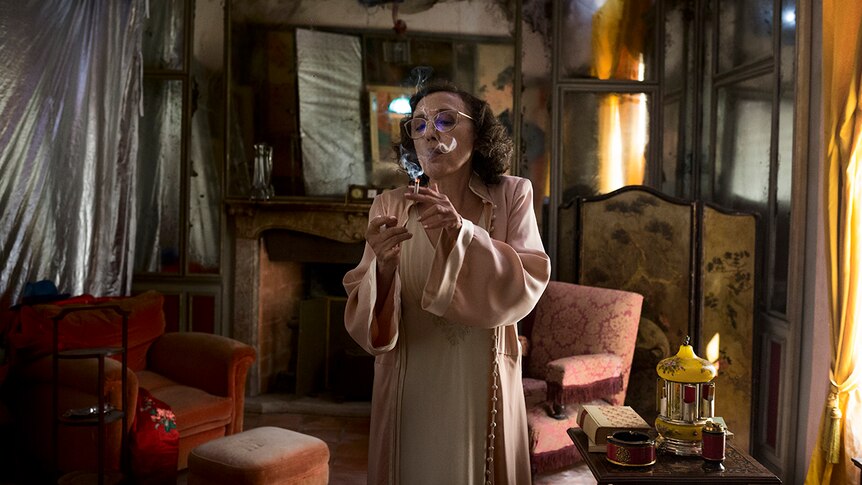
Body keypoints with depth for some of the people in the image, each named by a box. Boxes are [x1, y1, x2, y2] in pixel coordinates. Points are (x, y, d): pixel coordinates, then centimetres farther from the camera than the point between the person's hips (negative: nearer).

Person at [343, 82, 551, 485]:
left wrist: (462, 232, -29)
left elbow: (527, 285, -16)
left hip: (483, 387, 0)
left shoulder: (512, 195, -4)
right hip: (410, 388, 1)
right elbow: (364, 316, -9)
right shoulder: (390, 206, -4)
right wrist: (383, 267, -30)